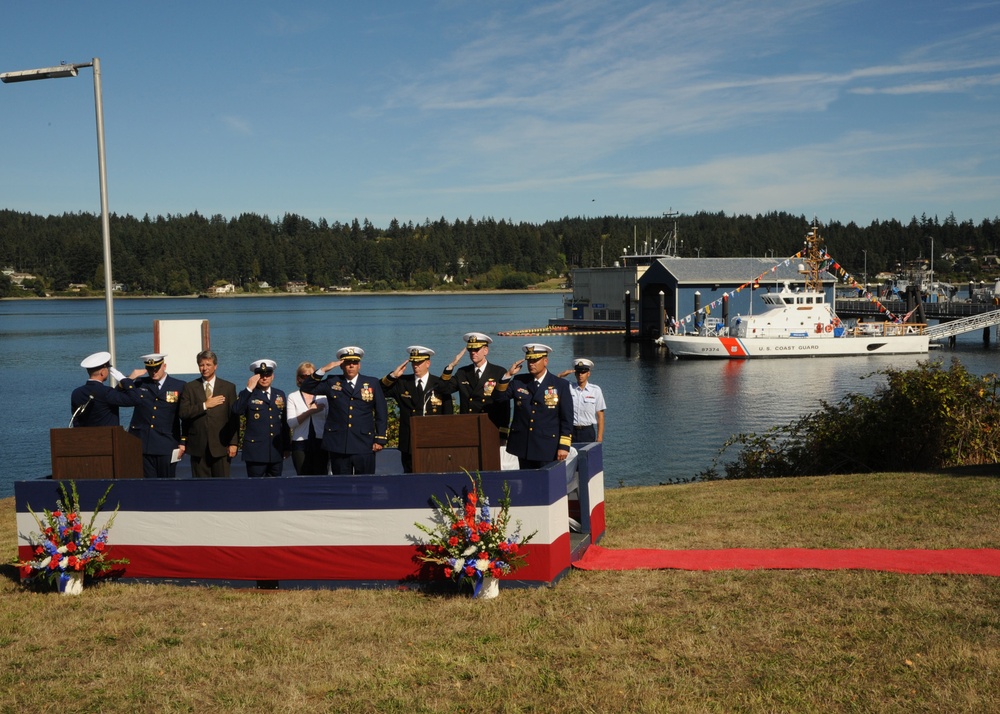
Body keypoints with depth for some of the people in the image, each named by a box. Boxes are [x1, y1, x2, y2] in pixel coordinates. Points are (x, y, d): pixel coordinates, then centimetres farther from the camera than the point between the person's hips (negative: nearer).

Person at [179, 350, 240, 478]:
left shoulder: (228, 387, 6)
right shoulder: (189, 387, 8)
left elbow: (234, 417, 3)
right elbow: (183, 413, -3)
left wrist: (233, 443, -4)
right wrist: (205, 405, -12)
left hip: (221, 446, -1)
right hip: (198, 446, 1)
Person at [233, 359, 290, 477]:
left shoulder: (280, 395, 15)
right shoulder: (247, 395, 1)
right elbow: (237, 411, -19)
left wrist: (286, 447, 17)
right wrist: (249, 389, -20)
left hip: (276, 453, 4)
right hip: (255, 452, -4)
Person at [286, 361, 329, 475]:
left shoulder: (323, 396, 9)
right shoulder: (293, 397, 7)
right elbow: (291, 423, -4)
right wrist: (310, 411, -13)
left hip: (320, 443, 1)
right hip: (300, 444, -1)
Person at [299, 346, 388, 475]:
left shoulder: (373, 383, 9)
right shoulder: (332, 382, 11)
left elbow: (381, 413, 8)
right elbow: (306, 388, 5)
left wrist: (380, 439, 1)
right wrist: (324, 370, -5)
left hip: (364, 445, -1)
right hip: (338, 444, 1)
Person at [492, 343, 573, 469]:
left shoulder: (561, 385, -1)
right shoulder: (518, 381, 9)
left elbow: (567, 419, -3)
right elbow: (498, 396, 2)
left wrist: (564, 446, -9)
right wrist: (508, 375, -9)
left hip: (548, 449, -3)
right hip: (523, 447, 3)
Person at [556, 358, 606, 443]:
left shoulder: (595, 390, 1)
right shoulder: (569, 388, 5)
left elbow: (600, 415, 1)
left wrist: (599, 437, -3)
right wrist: (560, 375, -8)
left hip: (588, 431, -1)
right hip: (572, 431, 1)